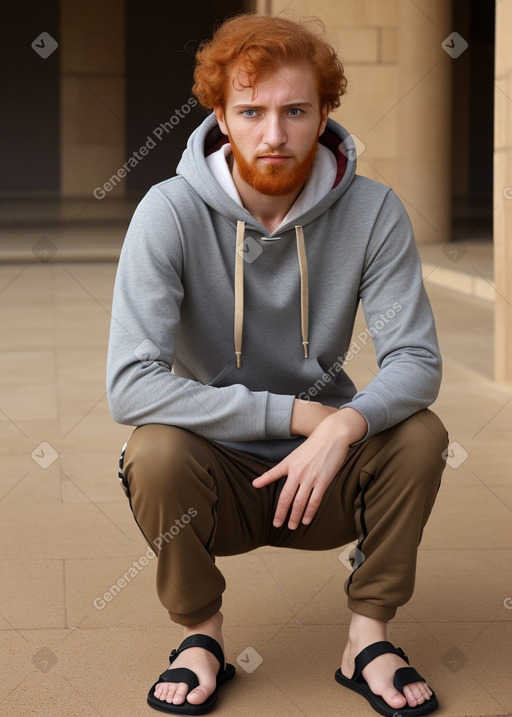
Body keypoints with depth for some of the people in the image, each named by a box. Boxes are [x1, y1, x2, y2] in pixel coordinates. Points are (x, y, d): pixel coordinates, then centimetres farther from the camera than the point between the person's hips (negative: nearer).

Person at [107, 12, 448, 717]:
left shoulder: (372, 211, -11)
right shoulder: (170, 213, -17)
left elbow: (417, 360, -15)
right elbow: (129, 386, -25)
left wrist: (344, 425, -37)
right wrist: (295, 413, -27)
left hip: (325, 474, 2)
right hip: (216, 479, -1)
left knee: (421, 434, -24)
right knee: (155, 451, -31)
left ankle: (368, 636, -4)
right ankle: (202, 632, -3)